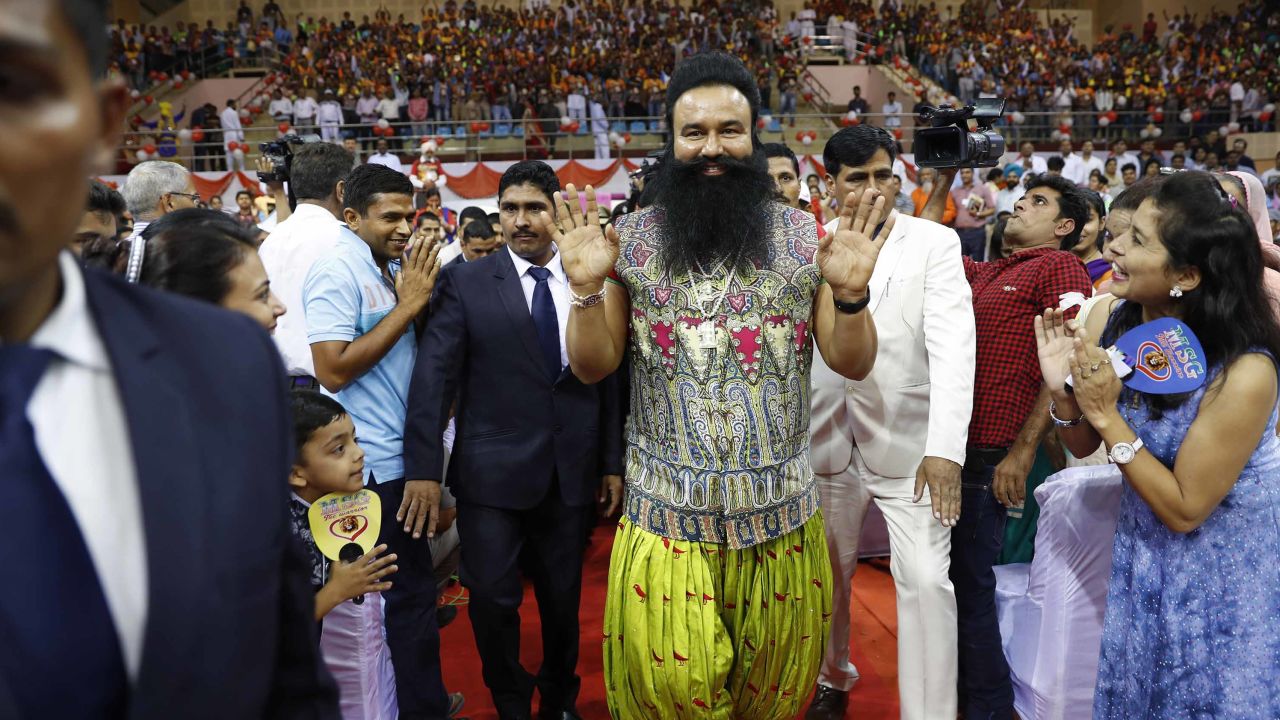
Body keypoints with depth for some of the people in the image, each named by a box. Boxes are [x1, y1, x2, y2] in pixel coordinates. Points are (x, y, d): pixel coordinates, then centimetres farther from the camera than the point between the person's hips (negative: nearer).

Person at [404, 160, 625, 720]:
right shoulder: (466, 283, -3)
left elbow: (610, 379, 5)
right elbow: (434, 377, -8)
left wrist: (612, 462, 5)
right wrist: (424, 468, -14)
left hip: (571, 475, 2)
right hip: (492, 473, -2)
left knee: (563, 600, 15)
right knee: (492, 600, 3)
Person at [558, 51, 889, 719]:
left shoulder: (803, 235, 0)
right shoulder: (633, 237, 0)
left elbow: (852, 364, 2)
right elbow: (593, 368, 2)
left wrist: (850, 293, -17)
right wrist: (587, 288, -16)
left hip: (779, 509, 1)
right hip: (664, 509, 0)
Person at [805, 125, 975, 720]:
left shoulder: (935, 243, -4)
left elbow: (953, 348, -12)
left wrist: (946, 449, -22)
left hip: (908, 445, -2)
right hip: (827, 444, 2)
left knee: (926, 581, -6)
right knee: (829, 575, 15)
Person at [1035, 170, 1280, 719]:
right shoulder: (1110, 324, -15)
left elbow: (1184, 510, -23)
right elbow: (1084, 446, -2)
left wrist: (1106, 414, -30)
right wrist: (1063, 391, -23)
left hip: (1226, 572, -5)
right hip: (1141, 554, 5)